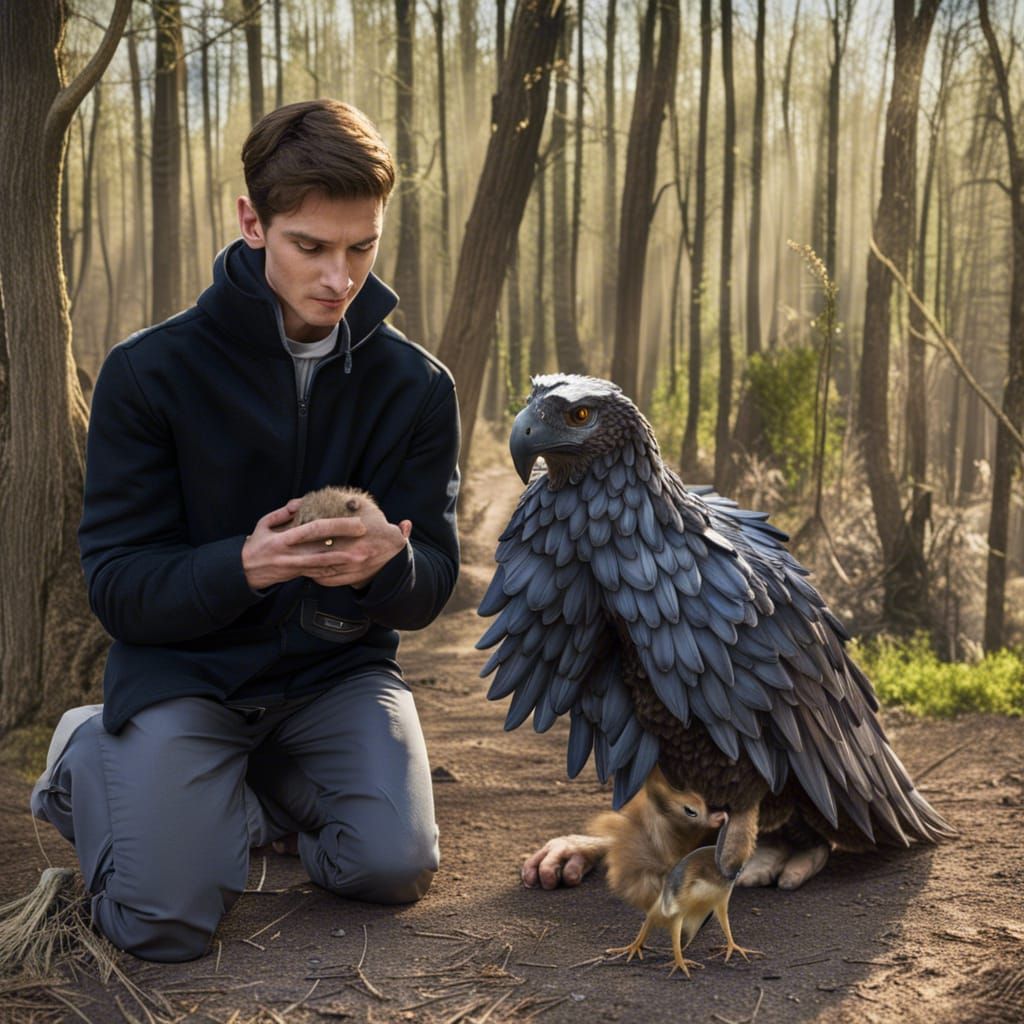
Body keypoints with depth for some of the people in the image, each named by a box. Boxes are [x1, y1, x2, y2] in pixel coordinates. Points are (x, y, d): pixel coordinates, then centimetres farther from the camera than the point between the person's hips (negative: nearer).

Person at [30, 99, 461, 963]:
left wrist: (387, 563, -29)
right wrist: (243, 567, -33)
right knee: (167, 920, -18)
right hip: (183, 666, -2)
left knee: (393, 868, -20)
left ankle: (253, 784, 14)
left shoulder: (417, 387, -3)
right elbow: (116, 582, -12)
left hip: (337, 668, 3)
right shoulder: (151, 370, -11)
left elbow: (431, 585, -2)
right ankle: (90, 759, 16)